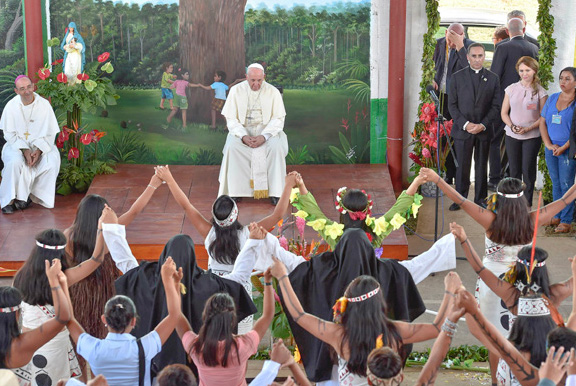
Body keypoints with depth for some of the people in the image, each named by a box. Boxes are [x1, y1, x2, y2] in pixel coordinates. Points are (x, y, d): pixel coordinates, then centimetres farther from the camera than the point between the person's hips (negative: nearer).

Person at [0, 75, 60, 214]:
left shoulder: (44, 105, -7)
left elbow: (50, 133, -4)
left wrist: (39, 150, -19)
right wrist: (25, 150, -19)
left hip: (41, 145, 1)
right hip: (17, 144, -1)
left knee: (52, 162, -28)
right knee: (15, 162, -32)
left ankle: (34, 194, -11)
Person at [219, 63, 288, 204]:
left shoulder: (273, 92, -3)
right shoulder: (236, 90, -1)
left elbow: (278, 119, -5)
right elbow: (231, 119, -2)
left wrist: (264, 136, -22)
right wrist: (243, 136, -20)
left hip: (267, 130, -1)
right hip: (242, 129, 1)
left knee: (276, 147, -31)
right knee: (232, 147, -30)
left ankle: (275, 192, -24)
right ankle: (234, 192, -22)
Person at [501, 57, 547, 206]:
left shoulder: (540, 92, -3)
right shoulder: (511, 89, 3)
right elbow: (504, 113, 7)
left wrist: (528, 128, -17)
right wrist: (512, 126, -11)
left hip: (532, 136, -2)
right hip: (512, 136, 2)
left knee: (528, 170, 0)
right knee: (514, 170, 7)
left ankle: (527, 203, 12)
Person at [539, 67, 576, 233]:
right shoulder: (552, 98, 9)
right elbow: (542, 122, 10)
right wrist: (548, 144, -1)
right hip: (551, 149, 5)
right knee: (555, 183, 13)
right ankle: (557, 216, 23)